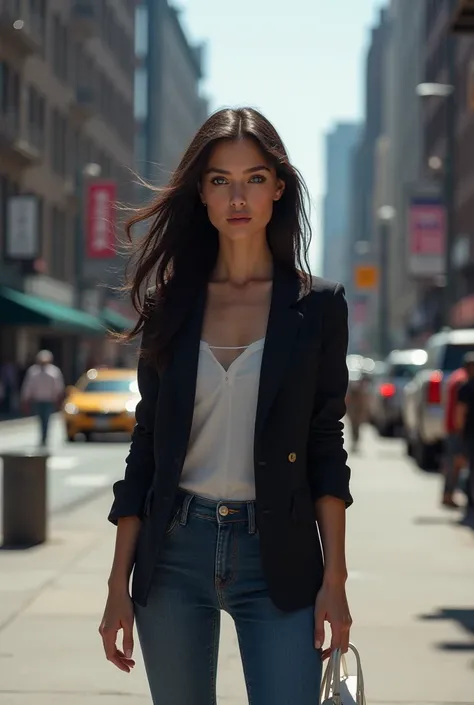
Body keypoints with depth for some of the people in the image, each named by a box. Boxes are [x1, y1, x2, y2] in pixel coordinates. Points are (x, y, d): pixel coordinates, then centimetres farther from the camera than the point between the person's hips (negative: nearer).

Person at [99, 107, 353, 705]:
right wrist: (119, 583, 3)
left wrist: (334, 576, -5)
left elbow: (325, 445, 2)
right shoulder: (171, 304, 6)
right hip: (175, 550, 2)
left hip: (277, 557, -1)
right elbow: (146, 442, 7)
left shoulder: (317, 306, 2)